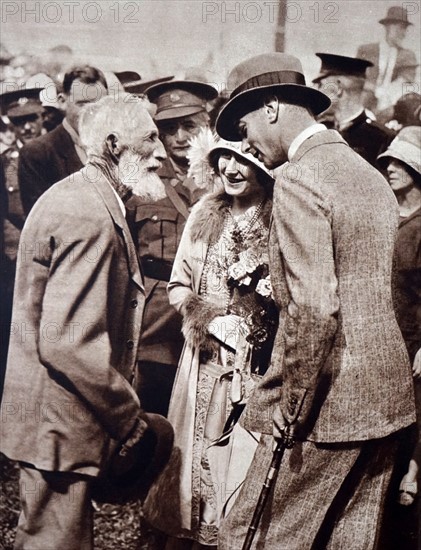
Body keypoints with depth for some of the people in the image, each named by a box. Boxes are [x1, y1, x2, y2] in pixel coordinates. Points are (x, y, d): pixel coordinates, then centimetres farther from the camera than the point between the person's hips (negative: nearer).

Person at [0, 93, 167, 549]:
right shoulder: (90, 217, -23)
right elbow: (67, 343, -29)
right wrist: (127, 416, -17)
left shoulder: (77, 196, 11)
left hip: (53, 420, 10)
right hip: (62, 425, -10)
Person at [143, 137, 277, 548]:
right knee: (192, 449, 14)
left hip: (257, 364, -4)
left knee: (243, 455, 7)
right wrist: (208, 313, -9)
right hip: (205, 357, 4)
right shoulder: (205, 214, 4)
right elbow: (178, 287, 8)